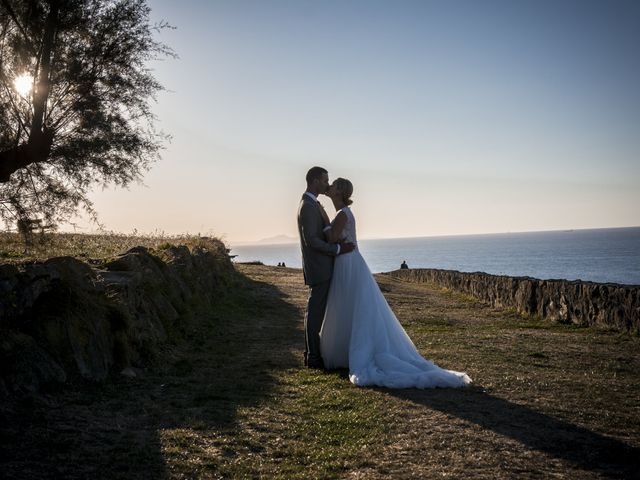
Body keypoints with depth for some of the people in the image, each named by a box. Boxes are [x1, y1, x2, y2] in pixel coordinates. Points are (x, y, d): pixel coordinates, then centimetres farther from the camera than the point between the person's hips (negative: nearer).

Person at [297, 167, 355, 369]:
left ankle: (312, 353, 22)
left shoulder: (311, 204, 16)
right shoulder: (308, 207, -18)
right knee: (316, 312, -3)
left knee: (315, 311, 14)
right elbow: (311, 240, -24)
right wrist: (338, 249, -20)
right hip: (319, 269, -11)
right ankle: (314, 357, 4)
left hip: (321, 267, 11)